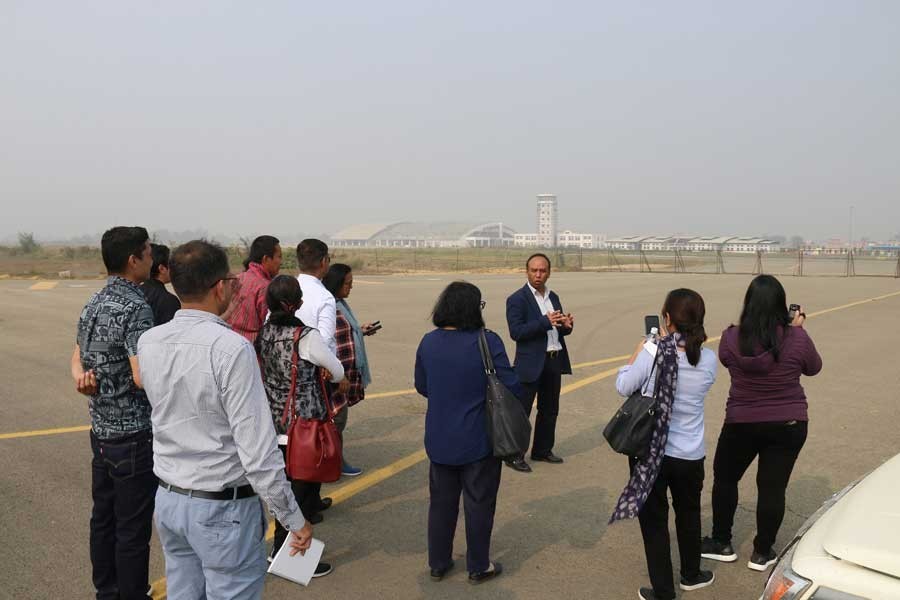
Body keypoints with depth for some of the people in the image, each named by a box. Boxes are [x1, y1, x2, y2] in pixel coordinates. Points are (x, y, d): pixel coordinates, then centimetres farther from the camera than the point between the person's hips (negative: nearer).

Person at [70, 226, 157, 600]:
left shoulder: (95, 302, 8)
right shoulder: (135, 307, -21)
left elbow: (78, 356, 15)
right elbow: (143, 377, -27)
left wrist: (83, 378, -4)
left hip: (101, 429, 9)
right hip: (133, 435, -9)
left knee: (103, 518, 19)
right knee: (133, 529, 3)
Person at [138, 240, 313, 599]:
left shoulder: (148, 343, -2)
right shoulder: (232, 348, -23)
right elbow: (258, 451, -23)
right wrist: (295, 519, -14)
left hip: (168, 499, 7)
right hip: (223, 507, -7)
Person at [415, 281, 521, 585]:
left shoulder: (428, 342, -4)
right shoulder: (487, 341, -19)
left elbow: (421, 386, 8)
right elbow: (512, 388, -17)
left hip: (439, 440, 4)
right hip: (478, 441, -4)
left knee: (441, 502, 19)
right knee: (478, 504, 12)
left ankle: (438, 563, 31)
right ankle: (478, 567, 26)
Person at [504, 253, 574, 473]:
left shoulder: (553, 297, 12)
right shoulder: (517, 299, -9)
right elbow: (516, 332, -19)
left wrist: (567, 325, -7)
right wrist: (545, 321, -27)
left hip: (554, 361, 7)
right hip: (531, 363, -7)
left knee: (549, 410, 17)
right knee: (521, 412, 0)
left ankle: (542, 450, 31)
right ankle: (514, 455, 10)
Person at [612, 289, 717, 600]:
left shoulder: (652, 352, -18)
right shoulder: (708, 359, -6)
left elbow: (624, 387, -6)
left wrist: (637, 353, 7)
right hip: (690, 454, 4)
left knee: (653, 520, 12)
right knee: (689, 514, 26)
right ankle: (691, 575, 45)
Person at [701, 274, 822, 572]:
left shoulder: (731, 338, -14)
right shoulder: (797, 339, -14)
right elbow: (813, 368, 5)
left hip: (741, 424, 0)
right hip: (789, 424, 0)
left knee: (724, 479, 19)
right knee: (773, 487, 11)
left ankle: (721, 543, 30)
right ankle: (762, 553, 23)